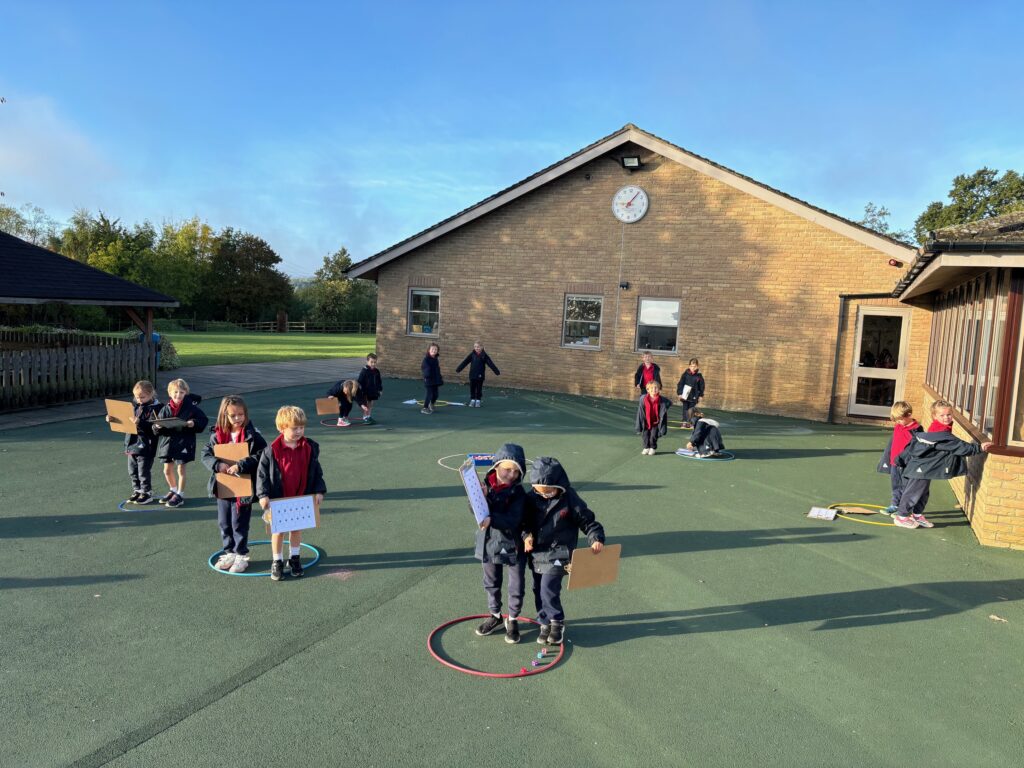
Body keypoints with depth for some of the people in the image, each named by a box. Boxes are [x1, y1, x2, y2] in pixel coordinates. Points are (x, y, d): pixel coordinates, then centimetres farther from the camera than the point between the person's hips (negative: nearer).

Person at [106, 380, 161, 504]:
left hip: (145, 446, -7)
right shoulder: (134, 405, 9)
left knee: (144, 471, 0)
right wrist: (113, 419, 2)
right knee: (132, 471, 15)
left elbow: (152, 425, -23)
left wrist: (140, 423, -37)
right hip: (132, 443, 8)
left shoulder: (155, 408, -12)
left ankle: (146, 493, 13)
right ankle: (137, 491, 28)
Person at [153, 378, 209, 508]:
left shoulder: (191, 408, -8)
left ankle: (180, 495, 17)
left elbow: (204, 420, -3)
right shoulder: (165, 409, 0)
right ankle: (173, 490, 36)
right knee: (167, 470, 14)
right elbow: (156, 427, 4)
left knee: (181, 470, 3)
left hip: (184, 443, -4)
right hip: (168, 442, 4)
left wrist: (194, 423, -21)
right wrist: (158, 427, -18)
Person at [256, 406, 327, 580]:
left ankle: (295, 558, 32)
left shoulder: (310, 447, -7)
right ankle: (277, 561, 25)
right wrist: (263, 495, -14)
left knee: (297, 528, 16)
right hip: (278, 498, -2)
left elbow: (316, 471, 1)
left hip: (301, 497, 2)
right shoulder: (272, 450, -15)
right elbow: (262, 473, -9)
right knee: (278, 530, 10)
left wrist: (318, 491, -3)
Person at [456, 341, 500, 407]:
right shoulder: (472, 355, -2)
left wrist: (497, 372, -11)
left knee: (479, 389, 7)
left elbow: (491, 364, -8)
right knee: (472, 388, 6)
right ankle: (472, 400, 18)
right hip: (472, 375, 2)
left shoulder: (484, 355, -6)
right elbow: (465, 362, 1)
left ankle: (478, 401, 18)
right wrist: (458, 369, 1)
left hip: (480, 376, -1)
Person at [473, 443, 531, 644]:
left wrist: (492, 519, -40)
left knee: (516, 586, 8)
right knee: (491, 583, 20)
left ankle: (512, 620, 29)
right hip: (489, 542, 3)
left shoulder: (518, 493, -16)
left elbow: (512, 520, -26)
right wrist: (481, 498, -27)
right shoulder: (485, 485, -6)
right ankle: (495, 616, 40)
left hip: (512, 544, -3)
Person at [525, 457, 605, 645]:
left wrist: (596, 538, -18)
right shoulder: (532, 498, -2)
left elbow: (586, 520, -5)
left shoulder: (568, 499, -12)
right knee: (538, 590, 11)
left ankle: (557, 622, 9)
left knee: (548, 589, -13)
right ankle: (545, 623, 28)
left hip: (558, 554, -5)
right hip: (537, 553, 5)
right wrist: (527, 535, -7)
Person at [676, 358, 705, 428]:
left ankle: (690, 423, 12)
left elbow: (701, 386, 7)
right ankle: (684, 422, 10)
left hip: (694, 396, 0)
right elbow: (680, 384, -2)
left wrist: (701, 395, 5)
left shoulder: (699, 376, -1)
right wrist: (680, 393, -6)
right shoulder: (685, 374, -4)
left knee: (691, 409, 4)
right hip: (685, 395, 0)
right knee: (685, 408, 4)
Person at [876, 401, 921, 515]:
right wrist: (886, 459, 17)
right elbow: (891, 443, 15)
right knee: (896, 486, 17)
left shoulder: (916, 430, -14)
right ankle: (894, 505, 28)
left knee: (905, 487, 3)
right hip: (894, 463, 7)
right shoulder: (897, 427, 7)